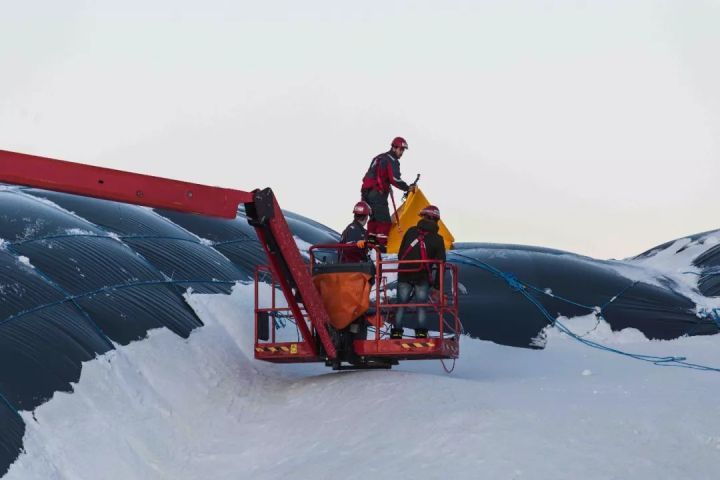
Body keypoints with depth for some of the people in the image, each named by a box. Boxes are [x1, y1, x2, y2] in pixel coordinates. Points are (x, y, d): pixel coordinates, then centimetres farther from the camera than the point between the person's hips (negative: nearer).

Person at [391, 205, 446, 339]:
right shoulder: (437, 239, 0)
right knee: (421, 306, 5)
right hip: (423, 277, -1)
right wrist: (437, 284, 6)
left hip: (404, 274, 1)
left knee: (401, 305, 8)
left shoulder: (411, 231, 5)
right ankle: (421, 334, -2)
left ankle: (396, 333, 5)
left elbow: (400, 253, 9)